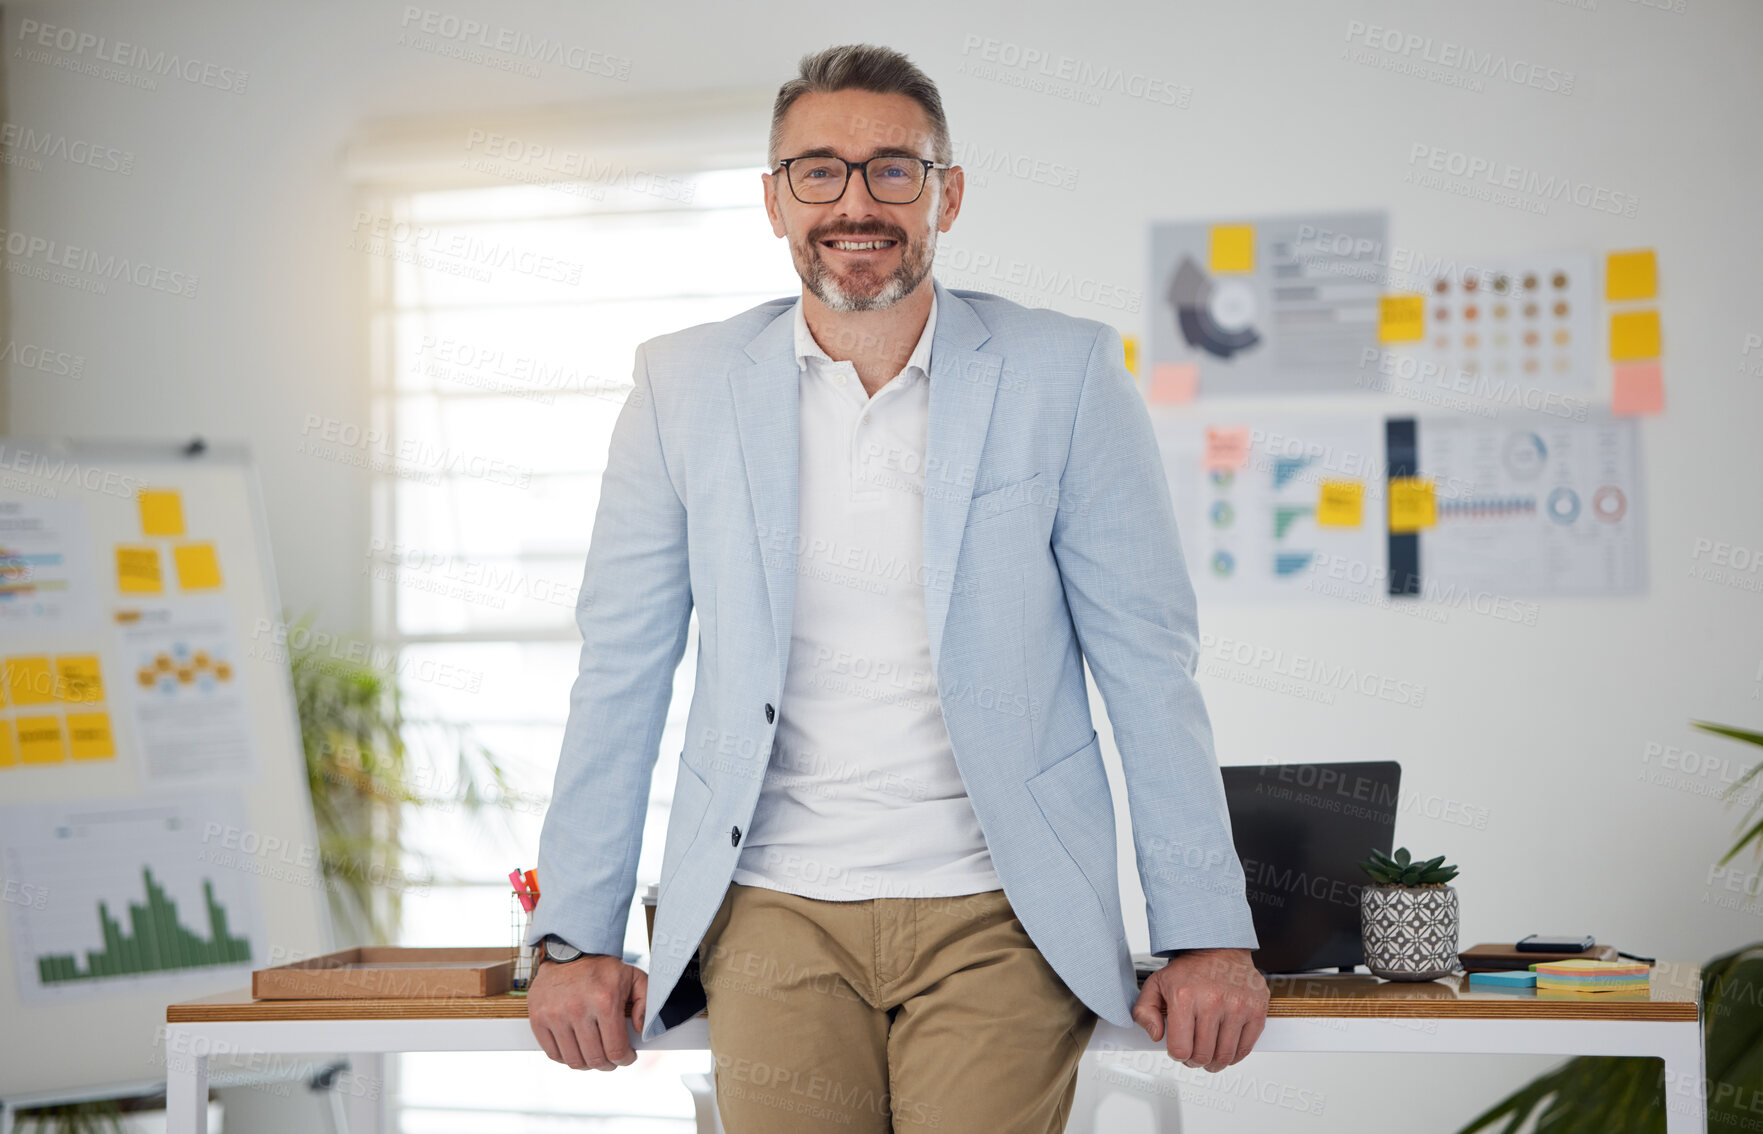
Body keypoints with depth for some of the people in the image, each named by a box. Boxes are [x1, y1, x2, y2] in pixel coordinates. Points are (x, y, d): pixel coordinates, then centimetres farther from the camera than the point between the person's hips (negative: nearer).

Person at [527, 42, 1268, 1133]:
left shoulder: (1067, 376, 0)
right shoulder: (686, 386, 4)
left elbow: (1149, 664, 1)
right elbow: (622, 671, 8)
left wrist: (1207, 934, -2)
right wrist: (576, 936, 5)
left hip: (1000, 917, -1)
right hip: (776, 911, 1)